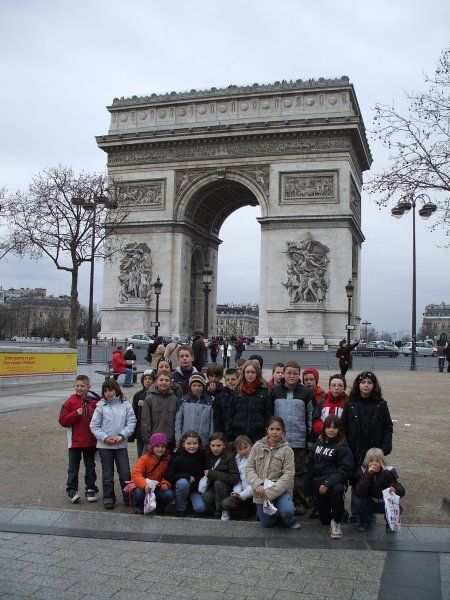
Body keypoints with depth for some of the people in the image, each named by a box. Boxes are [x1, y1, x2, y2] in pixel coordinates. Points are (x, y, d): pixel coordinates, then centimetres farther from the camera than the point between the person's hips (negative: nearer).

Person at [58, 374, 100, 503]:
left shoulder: (95, 401, -1)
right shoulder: (70, 402, -5)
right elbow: (62, 420, -10)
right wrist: (76, 414, -21)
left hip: (91, 441, 2)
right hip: (75, 441, -2)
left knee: (90, 467, 13)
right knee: (73, 467, 5)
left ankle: (91, 489, 24)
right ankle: (72, 491, 13)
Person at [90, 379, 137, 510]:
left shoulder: (125, 405, -1)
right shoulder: (101, 406, -2)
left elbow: (131, 422, -3)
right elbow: (94, 425, -1)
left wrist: (121, 436, -13)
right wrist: (105, 438, -11)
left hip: (121, 444, 0)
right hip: (104, 445, 0)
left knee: (125, 473, 3)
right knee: (107, 474, 10)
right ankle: (108, 498, 22)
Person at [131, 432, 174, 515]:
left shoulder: (167, 460, -5)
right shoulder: (144, 458, -12)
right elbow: (135, 474, -21)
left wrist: (165, 483, -20)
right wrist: (144, 485, -37)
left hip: (159, 488, 2)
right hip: (143, 487, -2)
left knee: (169, 495, -26)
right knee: (139, 492, -35)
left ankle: (159, 506, 9)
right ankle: (139, 508, 1)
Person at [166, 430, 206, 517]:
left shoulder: (201, 457, -4)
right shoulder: (178, 459, -11)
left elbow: (204, 473, 10)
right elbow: (169, 476, -14)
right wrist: (187, 477, -19)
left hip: (196, 488, 2)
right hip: (181, 486, -2)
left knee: (201, 508, -22)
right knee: (183, 482, -35)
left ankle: (191, 500, 14)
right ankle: (181, 509, -13)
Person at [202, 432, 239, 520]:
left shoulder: (229, 458, -15)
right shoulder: (208, 457, -1)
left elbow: (235, 478, -26)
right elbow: (205, 473, 15)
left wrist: (212, 473, -25)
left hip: (226, 488, -3)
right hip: (212, 487, 3)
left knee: (218, 483, -33)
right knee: (206, 497, -28)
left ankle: (224, 511, -13)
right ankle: (216, 509, 4)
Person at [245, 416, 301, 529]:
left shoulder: (287, 450, -8)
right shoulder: (257, 447, -2)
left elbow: (288, 475, -13)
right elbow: (249, 468, -2)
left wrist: (270, 492, -20)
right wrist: (258, 485, -19)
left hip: (280, 490, -2)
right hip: (261, 491, 3)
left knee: (287, 511, -29)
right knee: (266, 523, 6)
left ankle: (290, 520, 8)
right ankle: (277, 514, 39)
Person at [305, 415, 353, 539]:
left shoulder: (343, 447, -4)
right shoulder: (318, 444, 11)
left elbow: (345, 469, -14)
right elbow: (310, 465, 16)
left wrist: (328, 483, -24)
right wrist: (308, 487, 13)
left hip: (335, 482, -5)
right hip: (318, 484, 5)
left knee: (338, 490, -40)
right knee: (324, 520, 7)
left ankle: (336, 522, -18)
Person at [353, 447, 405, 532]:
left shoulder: (388, 472, -15)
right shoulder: (362, 472, -17)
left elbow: (402, 491, -18)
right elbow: (358, 493, -31)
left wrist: (395, 489, -42)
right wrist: (368, 474, -38)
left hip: (386, 504, 0)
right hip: (369, 505, 0)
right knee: (358, 500, -28)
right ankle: (365, 522, 0)